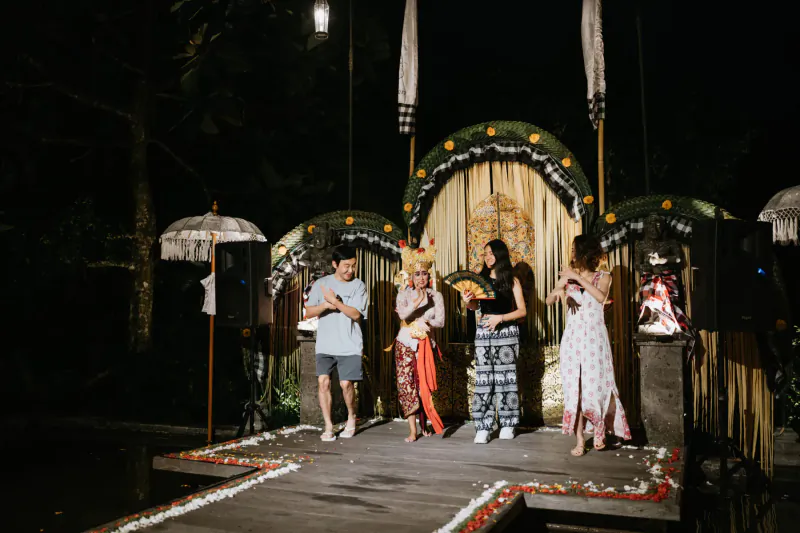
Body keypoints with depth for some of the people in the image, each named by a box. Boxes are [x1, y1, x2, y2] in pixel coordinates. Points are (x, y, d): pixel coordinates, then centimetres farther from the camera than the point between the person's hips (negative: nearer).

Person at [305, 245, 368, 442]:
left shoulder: (358, 286, 1)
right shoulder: (321, 284, 6)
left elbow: (356, 314, -10)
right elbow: (309, 312, 3)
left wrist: (335, 301, -17)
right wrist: (325, 305, -14)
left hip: (349, 345, -2)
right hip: (325, 344, 2)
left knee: (346, 383, -7)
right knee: (323, 381, -7)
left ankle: (351, 417, 22)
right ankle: (328, 427, 5)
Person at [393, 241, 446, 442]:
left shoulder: (436, 296, 5)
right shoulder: (404, 294, 0)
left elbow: (440, 321, -3)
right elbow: (402, 314, -18)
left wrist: (422, 322, -16)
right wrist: (416, 303, -32)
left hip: (426, 345, 1)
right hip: (406, 344, -1)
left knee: (424, 385, 4)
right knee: (406, 384, -9)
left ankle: (424, 424, 21)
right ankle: (412, 431, -6)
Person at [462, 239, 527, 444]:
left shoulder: (512, 280, 2)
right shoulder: (480, 279, 10)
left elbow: (522, 311, -1)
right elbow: (475, 306, 6)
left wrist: (500, 317, -14)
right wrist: (468, 301, -16)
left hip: (506, 331, -2)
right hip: (483, 331, 2)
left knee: (505, 377, 2)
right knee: (483, 378, -2)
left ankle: (507, 424, 14)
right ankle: (483, 427, -1)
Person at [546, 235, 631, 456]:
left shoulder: (602, 277, 2)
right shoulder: (568, 276, 9)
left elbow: (601, 297, -19)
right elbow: (548, 301, 7)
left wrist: (578, 278, -18)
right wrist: (558, 291, -13)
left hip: (595, 338, -2)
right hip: (572, 338, 2)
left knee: (596, 385, -2)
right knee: (574, 388, 0)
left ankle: (599, 430, 22)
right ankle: (579, 440, 5)